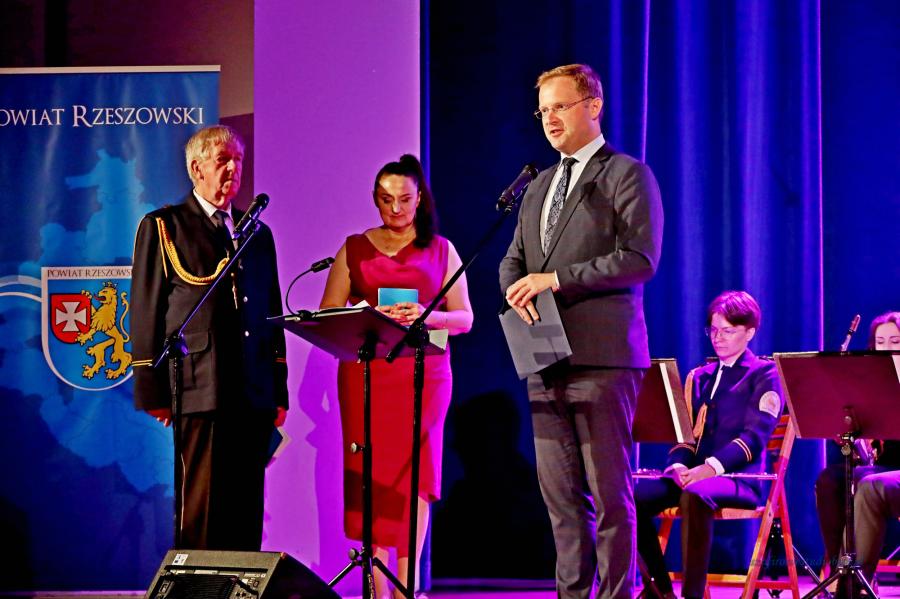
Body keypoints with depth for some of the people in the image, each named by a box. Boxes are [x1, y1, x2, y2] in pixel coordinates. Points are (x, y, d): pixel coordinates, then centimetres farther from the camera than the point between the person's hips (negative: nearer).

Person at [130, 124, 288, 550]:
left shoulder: (258, 234, 21)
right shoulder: (162, 227, 7)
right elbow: (146, 312, 2)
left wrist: (279, 390, 14)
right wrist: (152, 389, -5)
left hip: (254, 393, 5)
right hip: (200, 388, -5)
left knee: (246, 507, 4)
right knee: (201, 504, -7)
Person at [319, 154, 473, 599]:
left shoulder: (441, 250, 11)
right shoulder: (354, 249, 12)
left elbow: (464, 319, 7)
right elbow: (327, 316, 6)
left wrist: (428, 316, -14)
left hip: (423, 373, -1)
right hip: (364, 373, 1)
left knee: (414, 470, -9)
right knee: (371, 474, -5)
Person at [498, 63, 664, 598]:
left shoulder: (628, 176, -1)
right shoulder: (539, 188, 22)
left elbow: (639, 259, -12)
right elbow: (514, 261, 22)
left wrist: (556, 279, -16)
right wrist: (518, 288, -3)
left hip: (601, 355, -7)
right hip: (547, 361, 7)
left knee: (610, 493, -5)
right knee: (561, 496, 7)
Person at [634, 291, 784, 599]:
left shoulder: (764, 374, 5)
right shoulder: (699, 377, 23)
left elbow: (755, 435, -9)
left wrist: (712, 466, -24)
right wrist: (678, 465, -7)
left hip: (738, 476, -6)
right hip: (693, 474, 6)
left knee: (694, 496, -40)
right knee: (634, 498, -23)